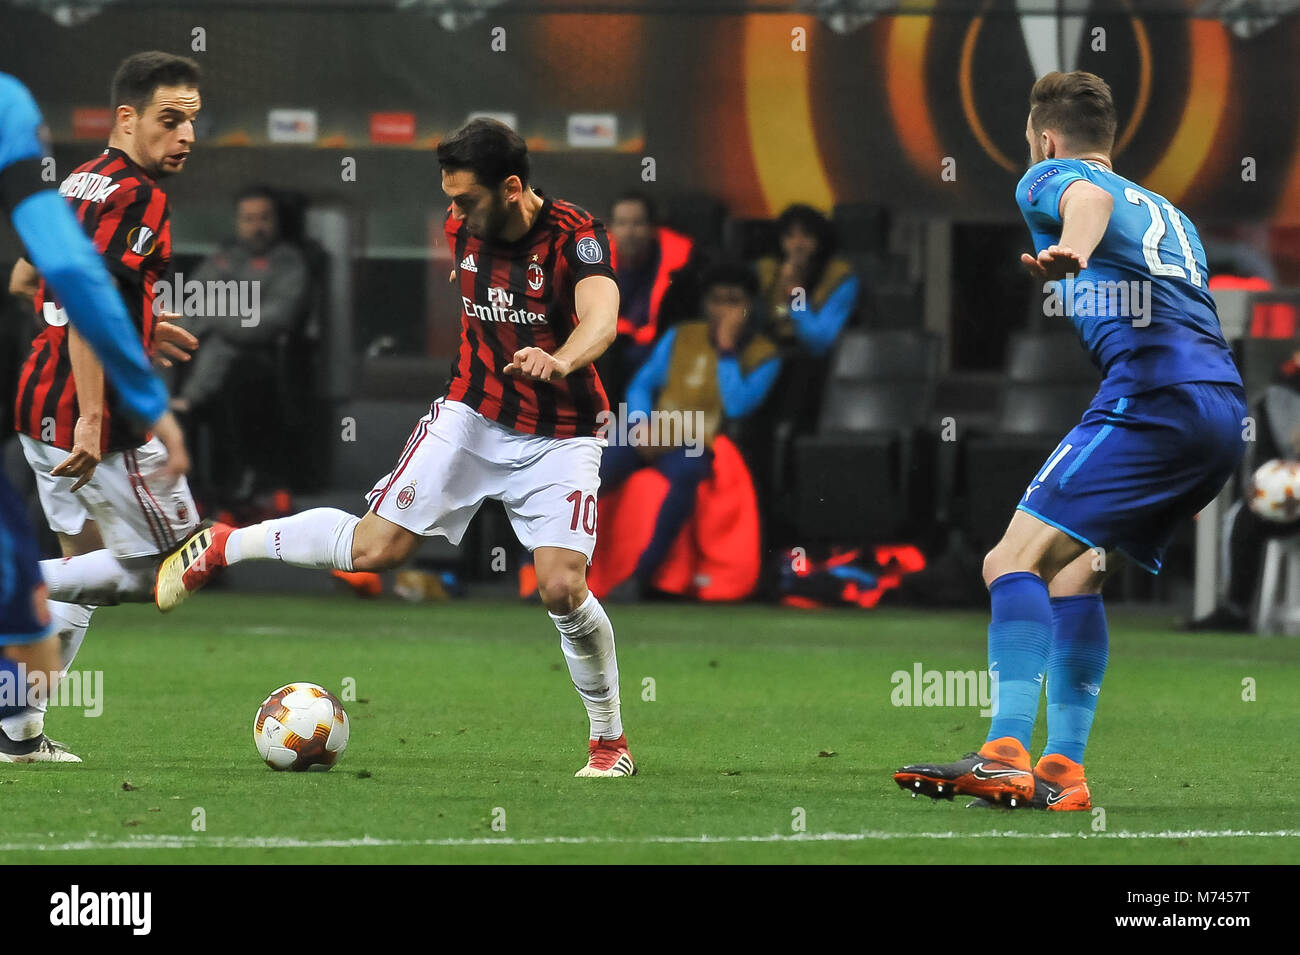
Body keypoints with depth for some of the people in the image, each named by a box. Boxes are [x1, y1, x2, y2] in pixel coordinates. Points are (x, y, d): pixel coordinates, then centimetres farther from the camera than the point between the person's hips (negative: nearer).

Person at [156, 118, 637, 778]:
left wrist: (560, 361, -60)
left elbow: (601, 317, -41)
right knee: (375, 547, -8)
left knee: (562, 587, -18)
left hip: (558, 438, -3)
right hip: (473, 415, 3)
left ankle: (610, 741, 3)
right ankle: (223, 546, 14)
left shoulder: (576, 237, -21)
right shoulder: (462, 229, -3)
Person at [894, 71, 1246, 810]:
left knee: (1015, 560, -13)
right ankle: (1063, 771, 11)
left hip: (1155, 393, -8)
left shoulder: (1051, 177, 9)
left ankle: (1007, 758, -29)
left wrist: (1071, 250, -38)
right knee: (1076, 570, 20)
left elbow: (1091, 199, -16)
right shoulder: (1167, 211, 33)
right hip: (1226, 407, 8)